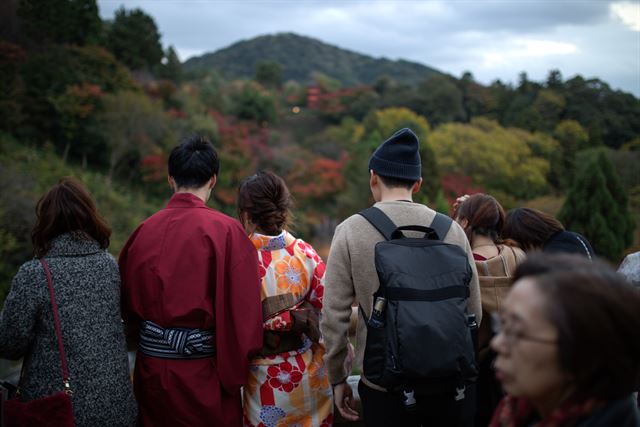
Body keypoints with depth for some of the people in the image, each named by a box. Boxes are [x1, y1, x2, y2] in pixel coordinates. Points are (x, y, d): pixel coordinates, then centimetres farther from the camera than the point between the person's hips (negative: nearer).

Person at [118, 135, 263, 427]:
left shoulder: (144, 231, -3)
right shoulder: (227, 231, -14)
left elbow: (127, 302, 6)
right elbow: (243, 307, -16)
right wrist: (234, 374, -5)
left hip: (151, 367, 4)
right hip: (203, 371, -3)